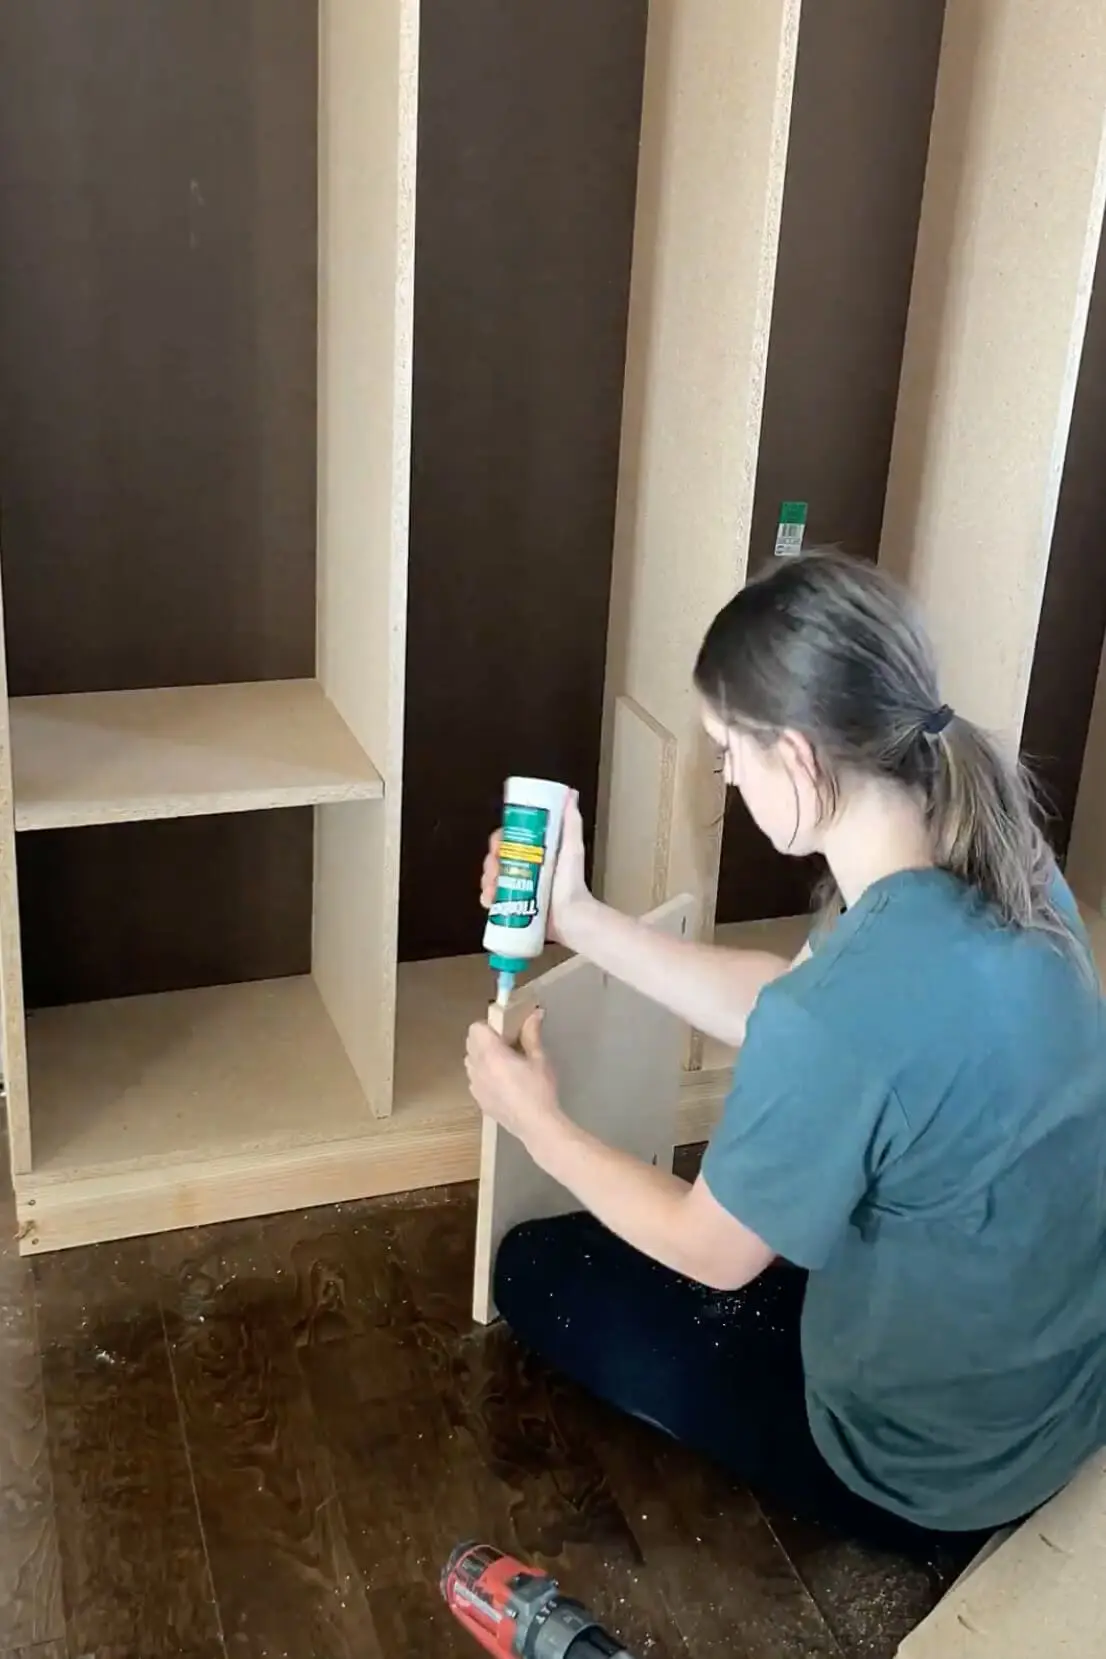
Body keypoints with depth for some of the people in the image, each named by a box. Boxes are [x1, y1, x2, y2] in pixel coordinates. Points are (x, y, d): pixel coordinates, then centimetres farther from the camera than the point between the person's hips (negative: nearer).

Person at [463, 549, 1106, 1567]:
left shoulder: (846, 1007, -36)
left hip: (937, 1466, -8)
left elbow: (714, 1255, -16)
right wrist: (580, 921, 1)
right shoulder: (1008, 873, -11)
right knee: (754, 1194, 29)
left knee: (538, 1271, 7)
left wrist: (536, 1124, -2)